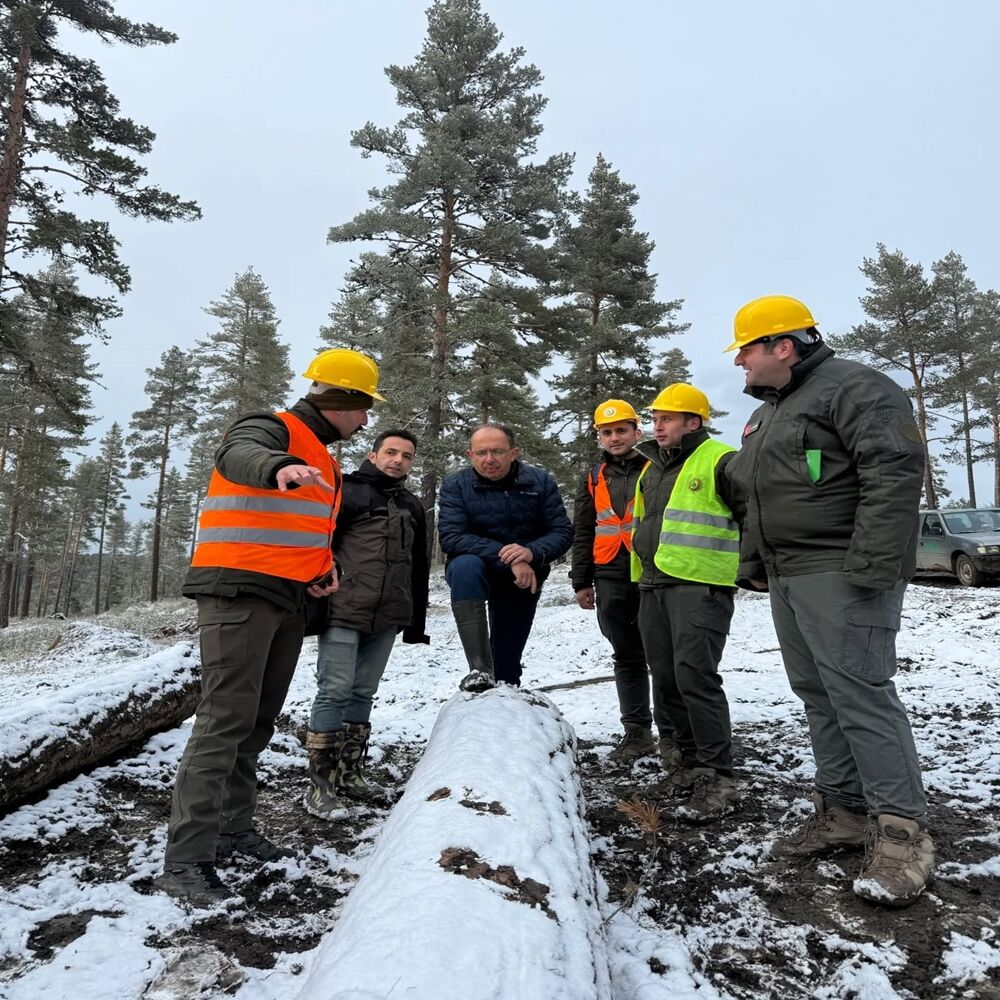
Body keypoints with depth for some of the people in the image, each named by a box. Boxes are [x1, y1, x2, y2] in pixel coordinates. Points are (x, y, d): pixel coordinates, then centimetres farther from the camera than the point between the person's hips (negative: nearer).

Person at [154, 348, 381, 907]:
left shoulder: (324, 461, 19)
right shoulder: (273, 431, -8)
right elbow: (241, 455, -33)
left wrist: (325, 566, 10)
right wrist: (277, 468, -56)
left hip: (289, 603, 9)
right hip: (240, 592, -9)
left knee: (258, 723, 15)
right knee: (226, 721, -11)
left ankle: (234, 829, 28)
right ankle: (186, 859, -3)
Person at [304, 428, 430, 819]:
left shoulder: (413, 507, 18)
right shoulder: (347, 492, 1)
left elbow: (419, 570, 21)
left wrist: (416, 622, 19)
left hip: (388, 619, 6)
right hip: (344, 612, -5)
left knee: (363, 693, 12)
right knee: (335, 692, -5)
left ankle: (350, 773, 22)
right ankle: (320, 781, 4)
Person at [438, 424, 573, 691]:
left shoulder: (540, 481, -7)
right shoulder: (456, 485, -13)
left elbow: (562, 532, -10)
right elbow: (450, 537, -23)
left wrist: (532, 552, -32)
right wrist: (506, 557, -33)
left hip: (525, 578, 3)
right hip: (477, 567, -2)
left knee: (508, 655, 6)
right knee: (465, 565, -36)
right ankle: (480, 669, -36)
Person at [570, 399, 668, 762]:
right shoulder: (593, 478, 14)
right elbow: (582, 534, 15)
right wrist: (581, 581, 10)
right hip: (611, 580, 4)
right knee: (627, 656, 9)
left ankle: (671, 731, 14)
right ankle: (637, 732, 17)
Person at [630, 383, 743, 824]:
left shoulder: (719, 461, -6)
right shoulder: (651, 469, 19)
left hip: (700, 586, -8)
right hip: (653, 587, 8)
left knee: (695, 677, -13)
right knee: (666, 679, 11)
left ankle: (718, 778, -3)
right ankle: (690, 756, 26)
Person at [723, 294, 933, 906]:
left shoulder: (853, 388, -8)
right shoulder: (767, 414, 22)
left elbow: (895, 472, -19)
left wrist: (873, 565, -24)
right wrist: (753, 566, 21)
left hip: (840, 576, -9)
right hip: (786, 579, 9)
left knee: (860, 694, -9)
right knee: (819, 697, 11)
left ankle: (903, 831, 2)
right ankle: (843, 813, 21)